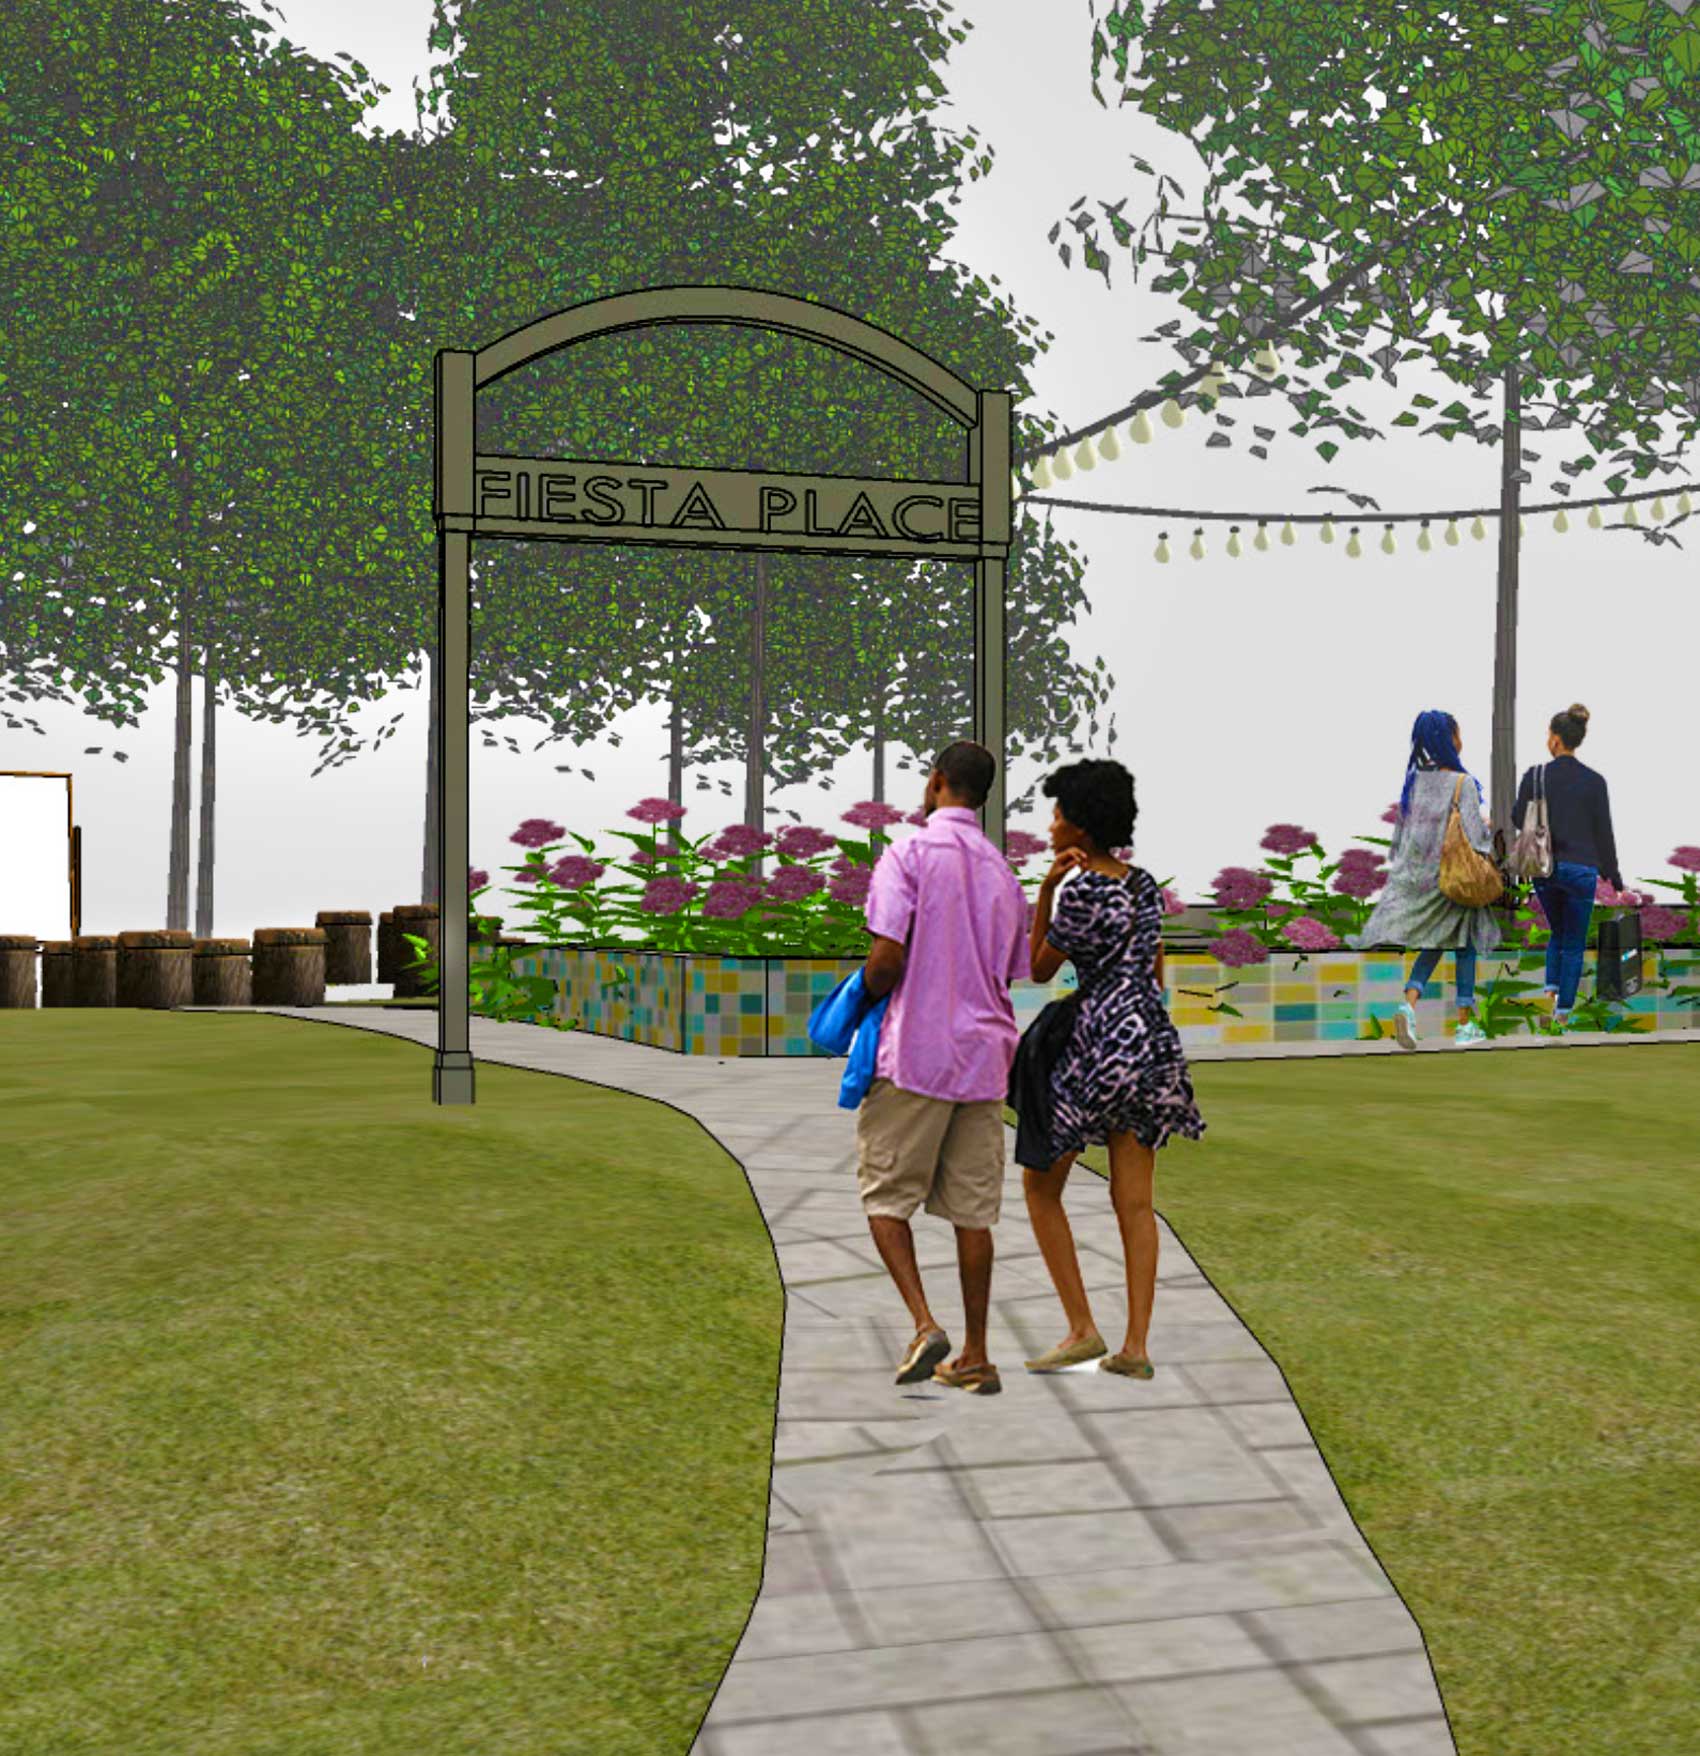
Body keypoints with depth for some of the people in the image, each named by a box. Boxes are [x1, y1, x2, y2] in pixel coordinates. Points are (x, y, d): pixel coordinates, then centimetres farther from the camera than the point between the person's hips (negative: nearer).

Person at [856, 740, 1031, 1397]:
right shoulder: (1003, 874, 13)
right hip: (983, 1053, 6)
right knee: (972, 1209, 9)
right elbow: (1009, 976, 16)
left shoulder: (908, 855, -8)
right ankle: (976, 1358, 13)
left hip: (915, 1052, -5)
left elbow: (887, 957, -15)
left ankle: (924, 1324, -8)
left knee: (885, 1195, 7)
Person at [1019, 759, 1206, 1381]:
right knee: (1134, 1202, 8)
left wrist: (1047, 888, -7)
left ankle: (1082, 1330, 6)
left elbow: (1039, 970, -1)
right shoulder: (1145, 885, 11)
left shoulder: (1082, 891, -12)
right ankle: (1135, 1347, 6)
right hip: (1153, 1039, 7)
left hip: (1098, 1043, -7)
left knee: (1040, 1184, 9)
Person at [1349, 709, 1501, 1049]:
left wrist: (1399, 867, 18)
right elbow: (1475, 835, -17)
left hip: (1418, 875, 5)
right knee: (1465, 946, 11)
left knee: (1431, 946, 15)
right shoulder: (1463, 783, -16)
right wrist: (1487, 831, 5)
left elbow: (1401, 828, 7)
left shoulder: (1414, 778, 1)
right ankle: (1465, 1026, 15)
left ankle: (1408, 1005, -10)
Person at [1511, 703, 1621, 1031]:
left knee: (1558, 932, 24)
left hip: (1543, 867, 2)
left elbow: (1519, 821, 3)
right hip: (1581, 869, -2)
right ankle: (1563, 1010, 7)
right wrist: (1613, 874, 8)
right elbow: (1604, 832, -2)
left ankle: (1551, 988, 9)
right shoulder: (1594, 782, -7)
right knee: (1575, 943, 9)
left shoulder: (1535, 776, -6)